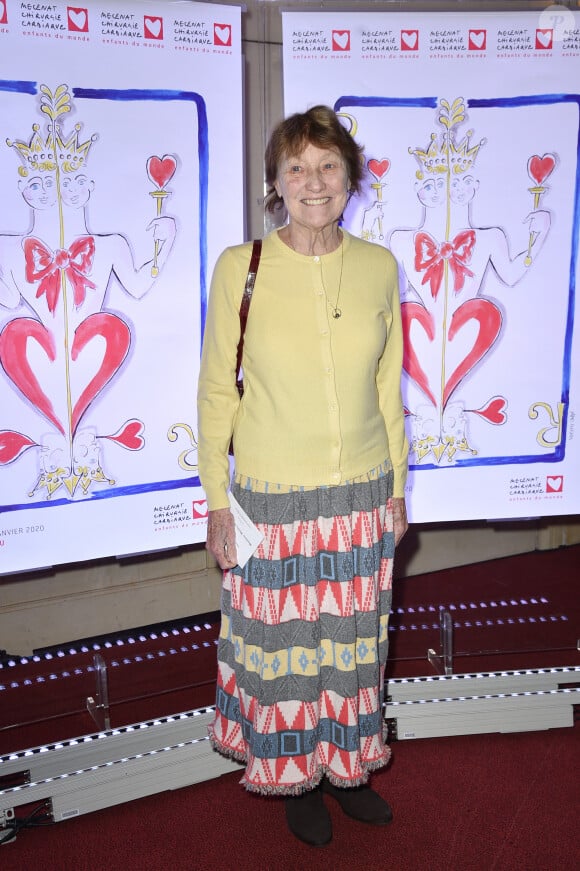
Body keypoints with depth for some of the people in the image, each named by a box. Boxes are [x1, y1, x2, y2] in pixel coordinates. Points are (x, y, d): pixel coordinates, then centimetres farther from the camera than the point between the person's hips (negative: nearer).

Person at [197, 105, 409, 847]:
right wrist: (217, 501, -4)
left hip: (363, 494, 3)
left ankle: (348, 767, 43)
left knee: (353, 644, 17)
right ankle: (297, 778, 40)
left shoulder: (379, 267, -2)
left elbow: (389, 387, 6)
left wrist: (397, 489, 9)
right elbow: (216, 392, -4)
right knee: (281, 649, 13)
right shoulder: (240, 267, -10)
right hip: (273, 498, -2)